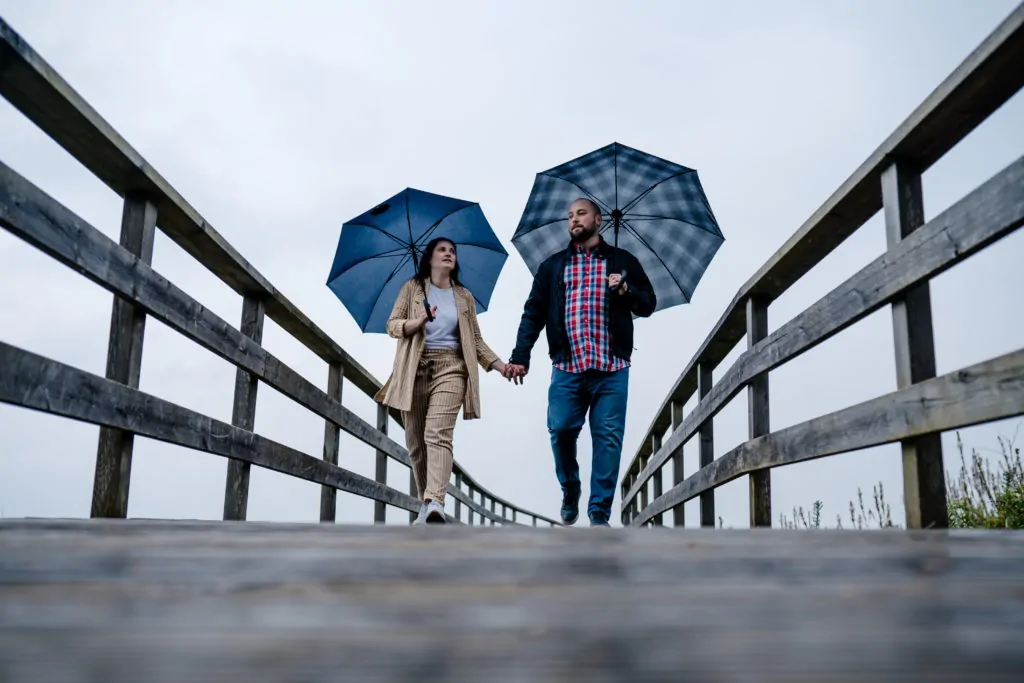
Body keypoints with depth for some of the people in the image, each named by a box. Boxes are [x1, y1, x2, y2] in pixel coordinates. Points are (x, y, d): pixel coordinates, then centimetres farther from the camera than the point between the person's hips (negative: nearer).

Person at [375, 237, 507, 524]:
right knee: (415, 440, 2)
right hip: (416, 369, 1)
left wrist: (501, 366, 4)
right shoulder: (412, 288, 10)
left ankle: (435, 503, -32)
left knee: (438, 434, -19)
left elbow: (476, 341, 16)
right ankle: (425, 501, 14)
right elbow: (392, 325, 3)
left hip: (450, 368, -1)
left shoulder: (464, 297, 15)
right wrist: (418, 322, -16)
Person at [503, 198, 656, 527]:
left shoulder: (623, 261, 13)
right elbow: (533, 313, 9)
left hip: (611, 367, -1)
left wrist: (628, 291, -9)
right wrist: (520, 357, -3)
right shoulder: (553, 265, 15)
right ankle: (570, 491, 20)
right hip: (566, 366, 1)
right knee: (560, 429, -6)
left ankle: (599, 512, 4)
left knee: (608, 437, -3)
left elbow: (649, 304, 14)